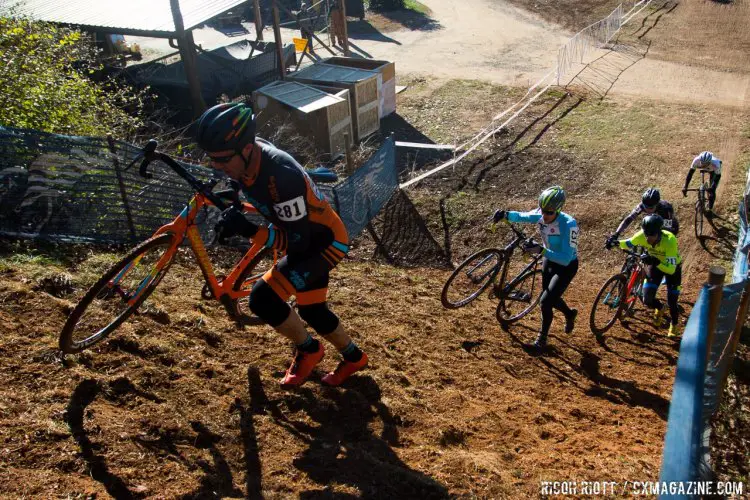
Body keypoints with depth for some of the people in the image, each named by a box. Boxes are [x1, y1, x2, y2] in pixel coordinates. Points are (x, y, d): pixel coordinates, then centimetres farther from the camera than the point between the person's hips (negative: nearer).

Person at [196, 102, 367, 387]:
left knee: (262, 299, -16)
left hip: (325, 242, -9)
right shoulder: (248, 155, -13)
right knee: (311, 310, 15)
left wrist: (247, 230, -40)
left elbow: (297, 241, -33)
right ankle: (353, 358, 38)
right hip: (305, 238, 9)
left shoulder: (281, 176, -37)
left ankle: (308, 350, 10)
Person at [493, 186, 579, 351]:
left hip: (567, 265, -7)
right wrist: (505, 214, -24)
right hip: (550, 259, 7)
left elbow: (566, 259, -40)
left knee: (546, 300, -13)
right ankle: (570, 314, 54)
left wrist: (541, 250, -52)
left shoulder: (568, 225, -36)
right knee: (551, 298, 22)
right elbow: (523, 216, -2)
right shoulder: (540, 215, -20)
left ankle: (542, 337, 10)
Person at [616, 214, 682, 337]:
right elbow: (628, 243, -10)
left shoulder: (669, 240, -40)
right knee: (647, 300, -5)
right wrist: (617, 242, -31)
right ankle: (659, 308, 32)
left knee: (672, 302, 1)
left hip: (672, 267, -3)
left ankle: (673, 325, 33)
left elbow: (671, 269, -40)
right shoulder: (642, 235, -30)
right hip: (654, 264, 3)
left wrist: (656, 262, -57)